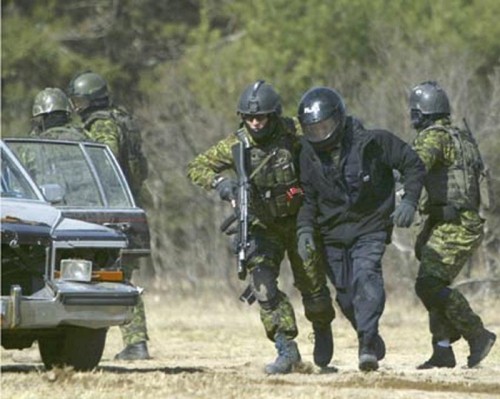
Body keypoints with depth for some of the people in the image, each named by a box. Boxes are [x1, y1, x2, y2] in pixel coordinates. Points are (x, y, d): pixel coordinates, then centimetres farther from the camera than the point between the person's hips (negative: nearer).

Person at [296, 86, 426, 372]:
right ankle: (373, 341, 30)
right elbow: (307, 197, 5)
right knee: (346, 296, 6)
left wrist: (410, 201, -16)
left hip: (370, 228, -4)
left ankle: (367, 345, -35)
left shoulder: (372, 142, -15)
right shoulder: (310, 154, -4)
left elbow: (413, 164, -4)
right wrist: (305, 230, -11)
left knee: (365, 276, -27)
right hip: (333, 234, 4)